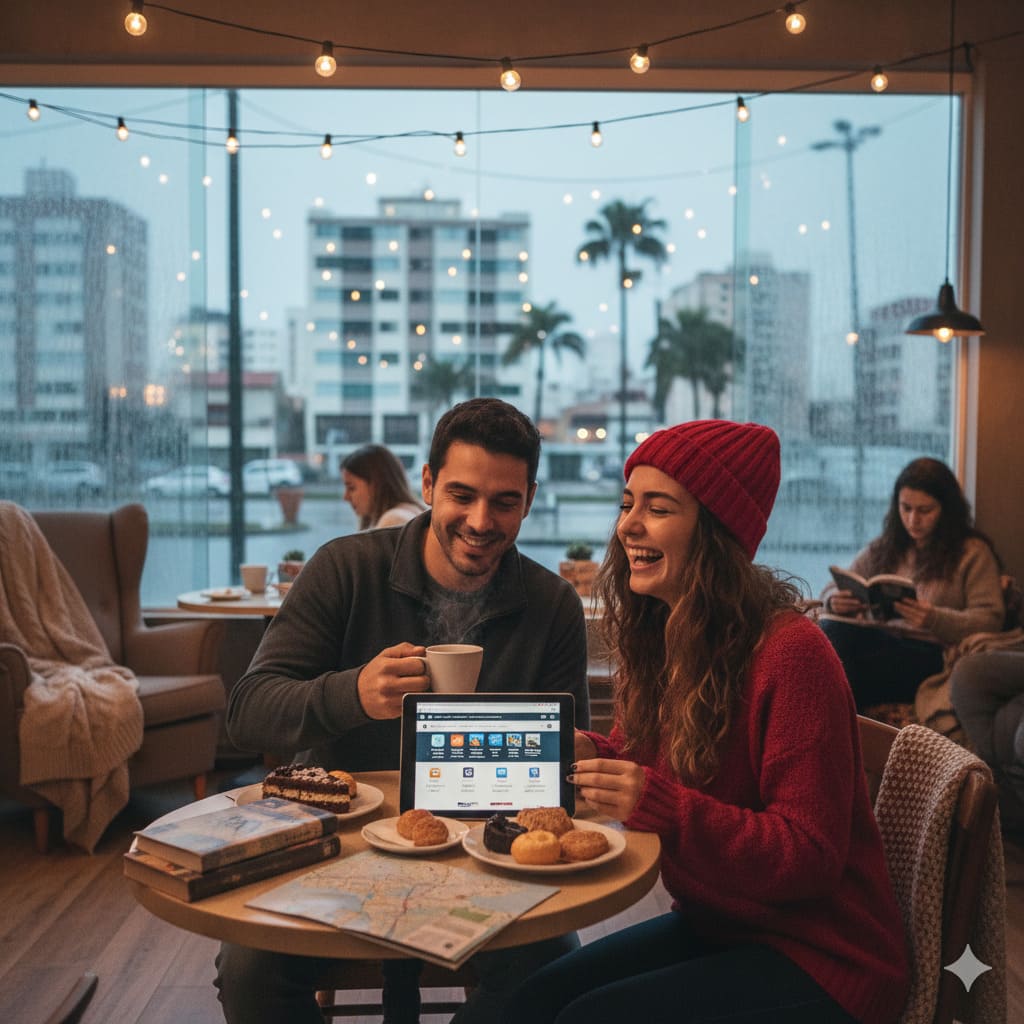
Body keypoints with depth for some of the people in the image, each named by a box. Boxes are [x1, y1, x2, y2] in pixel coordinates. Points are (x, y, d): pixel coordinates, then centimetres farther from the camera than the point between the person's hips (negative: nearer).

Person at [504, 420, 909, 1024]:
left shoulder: (791, 652, -22)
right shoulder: (659, 639, 2)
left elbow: (809, 856, -21)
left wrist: (659, 803, -33)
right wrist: (592, 754, -11)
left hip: (820, 959, -7)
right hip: (712, 928, 7)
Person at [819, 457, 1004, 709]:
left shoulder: (973, 552, 7)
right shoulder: (883, 547, 21)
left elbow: (990, 619, -3)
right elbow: (833, 589, 21)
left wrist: (936, 620, -22)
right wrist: (835, 600, -6)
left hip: (931, 652, -4)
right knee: (831, 629, -33)